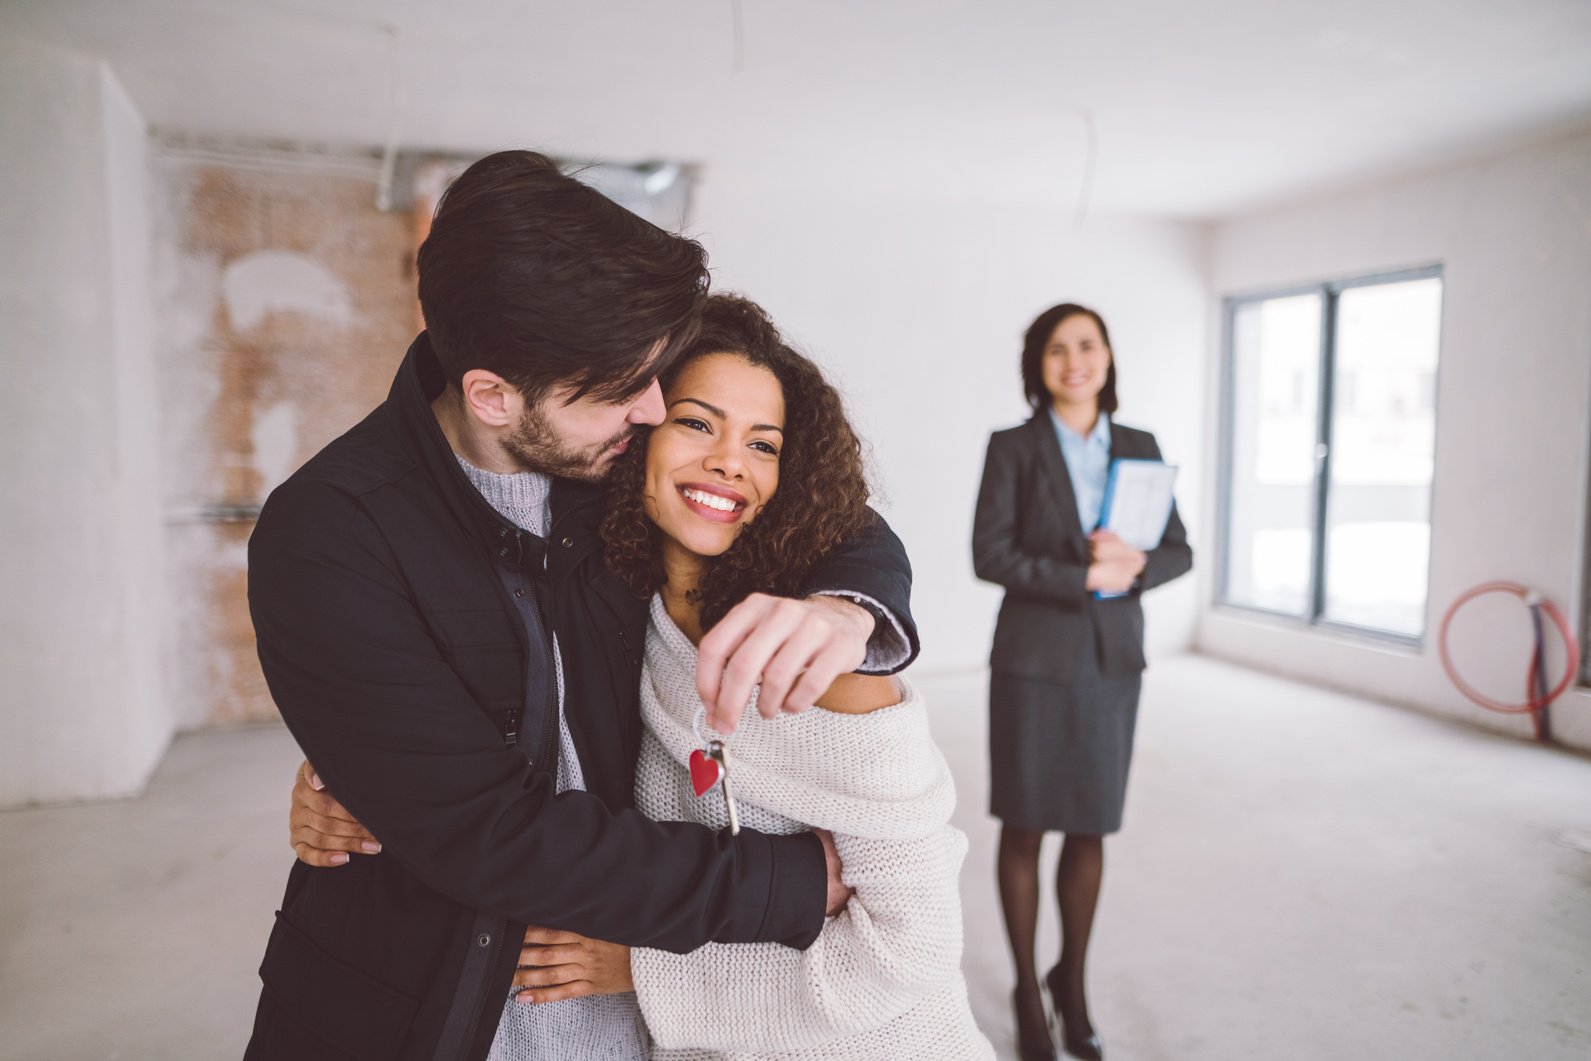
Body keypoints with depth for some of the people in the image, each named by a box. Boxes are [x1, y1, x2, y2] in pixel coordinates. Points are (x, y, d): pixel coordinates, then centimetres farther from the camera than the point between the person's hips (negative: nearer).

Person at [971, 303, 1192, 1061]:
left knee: (1090, 828, 10)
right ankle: (1027, 990, 24)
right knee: (1025, 827, 6)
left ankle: (1073, 982, 30)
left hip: (1112, 658, 3)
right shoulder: (1013, 448, -2)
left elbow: (1178, 550, 6)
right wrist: (1082, 576, -18)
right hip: (1034, 658, -3)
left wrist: (1134, 566, -15)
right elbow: (989, 554, -10)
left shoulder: (1140, 447, 8)